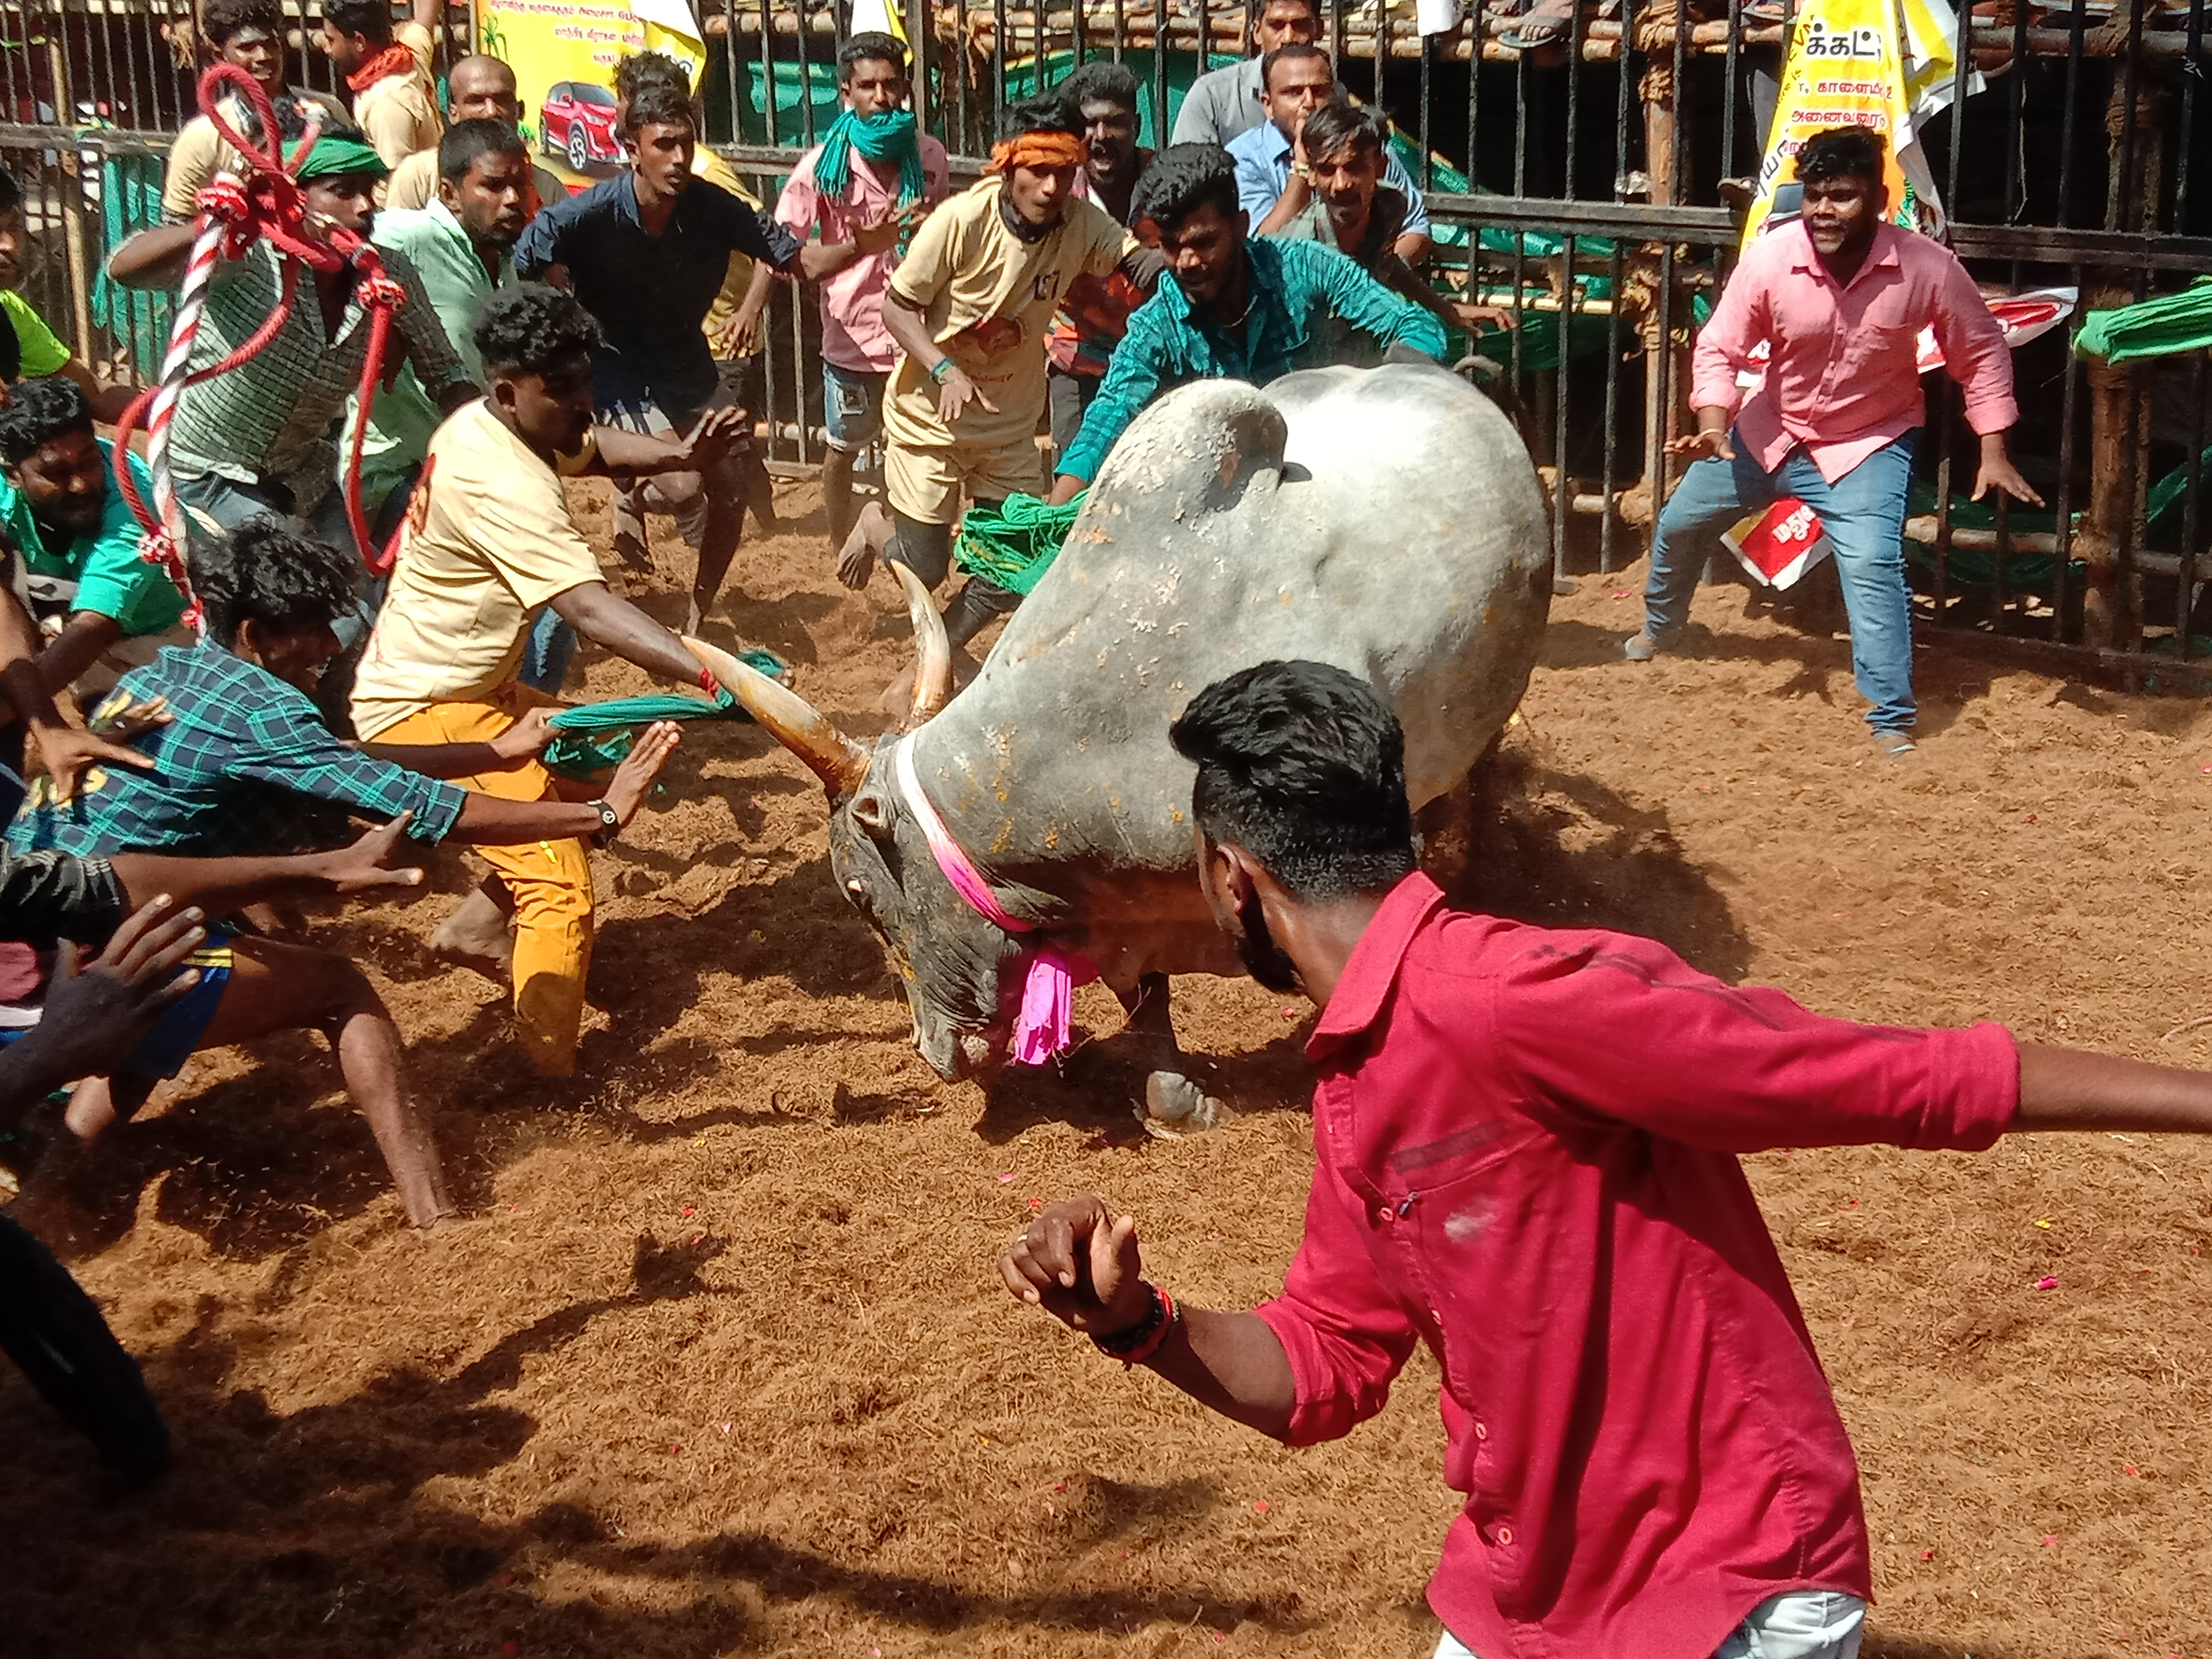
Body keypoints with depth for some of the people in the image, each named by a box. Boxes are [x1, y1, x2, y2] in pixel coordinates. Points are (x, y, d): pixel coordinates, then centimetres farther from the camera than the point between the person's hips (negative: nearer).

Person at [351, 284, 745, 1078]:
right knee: (560, 892, -16)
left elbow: (595, 447, 19)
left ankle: (478, 925, 22)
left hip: (472, 690, 10)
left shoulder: (482, 424, 2)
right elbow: (592, 611, -37)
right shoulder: (505, 483, -26)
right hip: (425, 713, -10)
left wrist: (677, 454, -3)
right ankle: (553, 1085, -16)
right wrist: (713, 677, -47)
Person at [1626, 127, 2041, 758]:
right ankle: (1661, 629, 51)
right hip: (1771, 429, 4)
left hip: (1871, 443, -3)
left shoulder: (1927, 268, -25)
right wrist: (1713, 427, -30)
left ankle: (1893, 723, -17)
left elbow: (1982, 352, -10)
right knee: (1679, 521, 19)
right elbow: (1719, 349, -14)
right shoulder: (1770, 258, -24)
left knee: (1872, 563, -25)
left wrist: (1994, 452, -15)